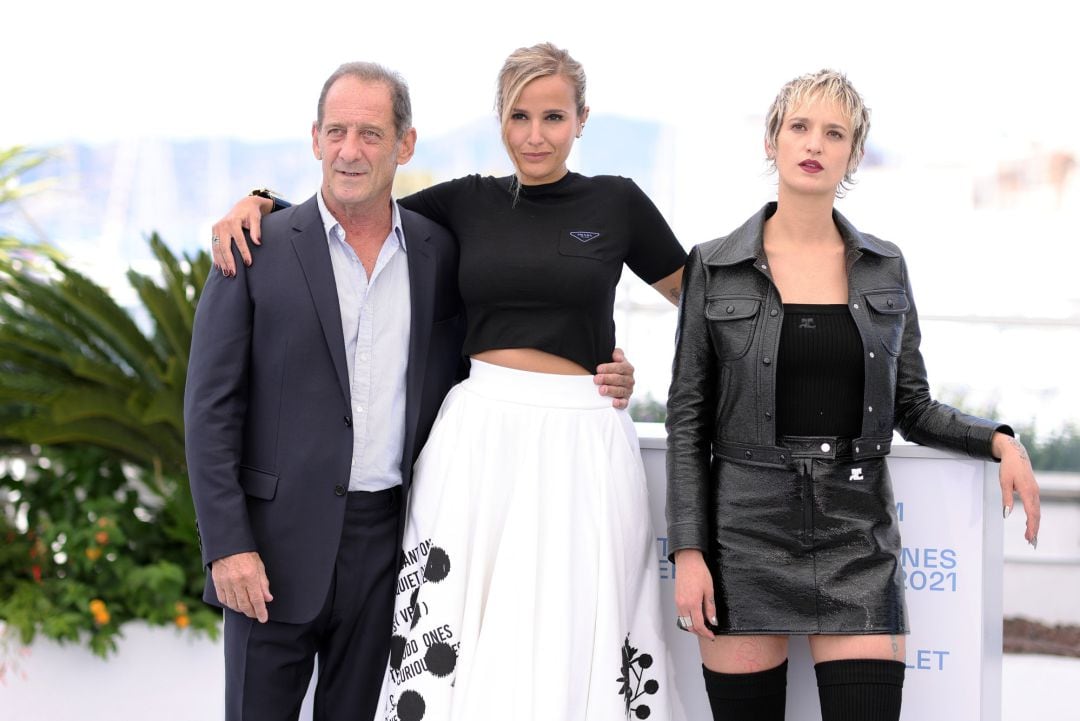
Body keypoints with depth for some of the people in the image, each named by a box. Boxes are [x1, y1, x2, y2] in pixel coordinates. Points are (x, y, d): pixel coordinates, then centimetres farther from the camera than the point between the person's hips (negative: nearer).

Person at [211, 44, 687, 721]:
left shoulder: (617, 202, 5)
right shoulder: (466, 202, 10)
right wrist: (261, 201, 2)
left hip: (581, 445, -1)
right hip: (477, 435, 2)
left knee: (576, 638, -2)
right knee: (459, 638, -3)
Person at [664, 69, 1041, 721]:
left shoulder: (885, 269, 8)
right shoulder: (715, 267, 2)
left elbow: (912, 408, 13)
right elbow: (688, 417, 1)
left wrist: (999, 440, -5)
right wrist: (689, 552, -5)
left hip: (858, 535, 1)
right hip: (745, 532, -1)